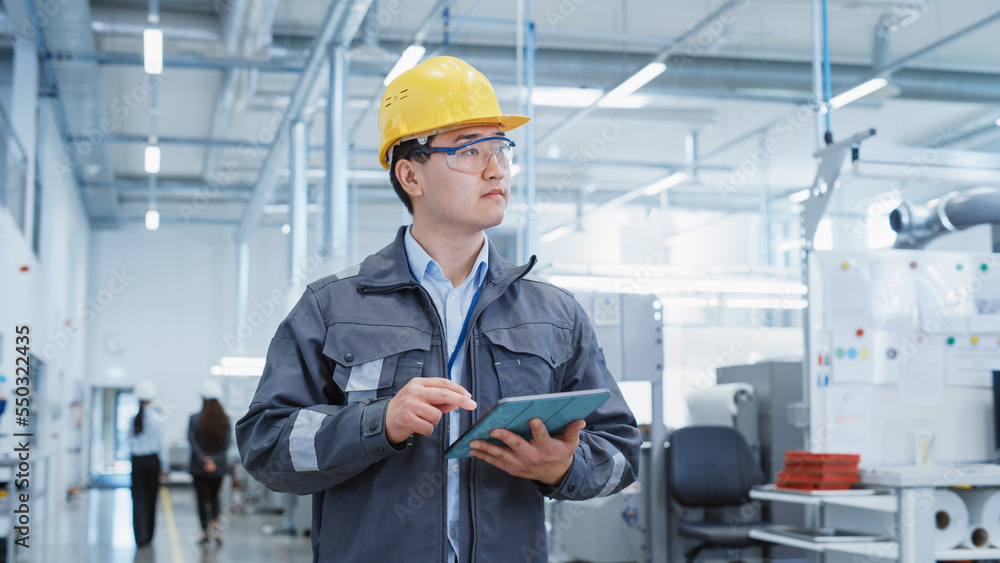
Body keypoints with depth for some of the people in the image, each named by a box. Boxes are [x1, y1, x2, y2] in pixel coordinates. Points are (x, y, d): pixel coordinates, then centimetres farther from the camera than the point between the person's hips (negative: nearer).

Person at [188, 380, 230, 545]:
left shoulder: (195, 419, -10)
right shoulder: (225, 420, -2)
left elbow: (193, 442, -16)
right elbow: (226, 444, -6)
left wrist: (204, 460, -16)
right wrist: (214, 459, -9)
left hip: (199, 468, -3)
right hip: (219, 466, 3)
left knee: (202, 499, 5)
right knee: (214, 496, 20)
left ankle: (205, 533, 7)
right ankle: (216, 526, 3)